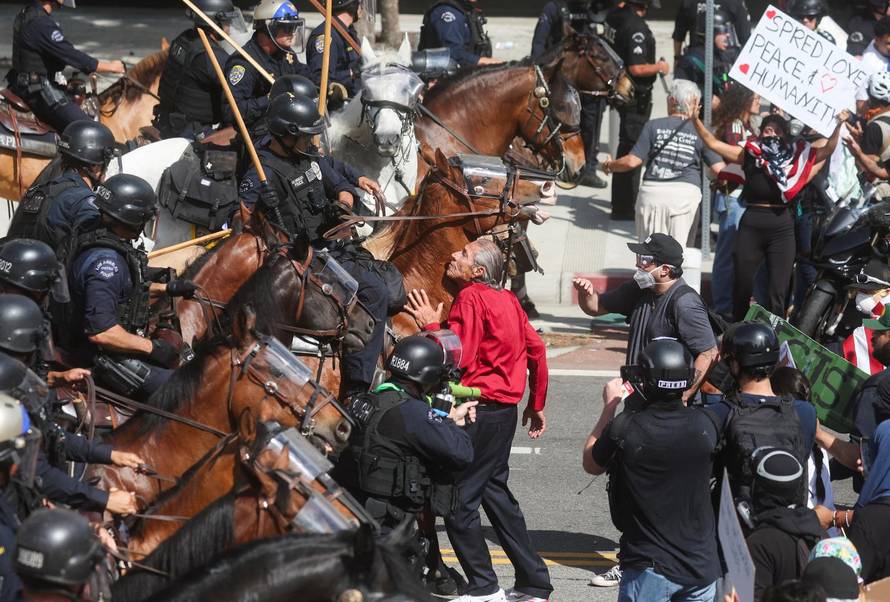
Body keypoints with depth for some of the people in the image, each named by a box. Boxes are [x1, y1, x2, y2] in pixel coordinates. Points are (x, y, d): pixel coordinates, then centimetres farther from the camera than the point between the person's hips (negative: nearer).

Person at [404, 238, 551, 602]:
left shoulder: (470, 299, -14)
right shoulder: (507, 300, 11)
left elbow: (458, 358, -22)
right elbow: (536, 348, 16)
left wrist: (431, 325, -10)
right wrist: (536, 404, 24)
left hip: (480, 413, -9)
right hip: (506, 408, 9)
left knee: (459, 500, -2)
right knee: (495, 492, 16)